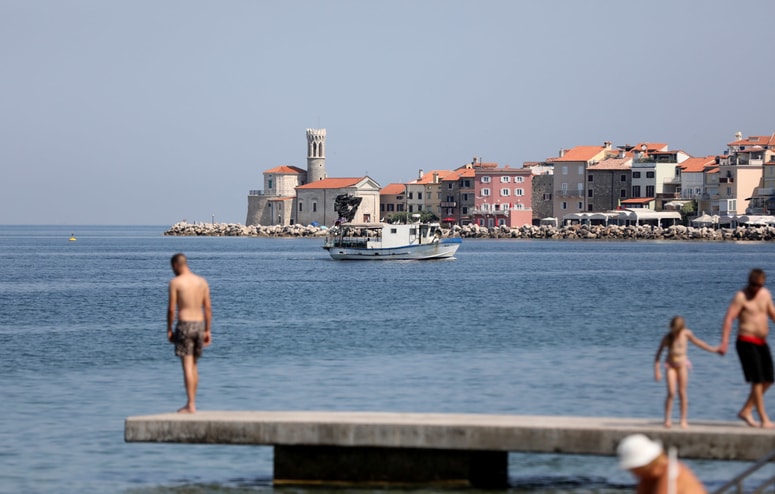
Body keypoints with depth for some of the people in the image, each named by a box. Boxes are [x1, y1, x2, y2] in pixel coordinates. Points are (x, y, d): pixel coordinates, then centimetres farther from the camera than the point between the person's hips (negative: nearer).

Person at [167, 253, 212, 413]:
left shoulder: (175, 282, -6)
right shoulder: (202, 281, 9)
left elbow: (171, 309, -8)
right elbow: (208, 308, 9)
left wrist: (169, 329, 2)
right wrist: (207, 330, 14)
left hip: (184, 324, -5)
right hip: (200, 324, 5)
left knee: (187, 366, -6)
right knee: (193, 365, 16)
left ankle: (191, 405, -9)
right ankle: (192, 403, 19)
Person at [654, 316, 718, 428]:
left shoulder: (686, 333, -5)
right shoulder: (667, 338, -9)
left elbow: (697, 342, 12)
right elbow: (658, 354, -5)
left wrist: (713, 349, 18)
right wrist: (657, 370, -9)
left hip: (682, 364, 1)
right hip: (670, 365, -1)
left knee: (682, 393, 0)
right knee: (671, 393, -11)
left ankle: (683, 420, 7)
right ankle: (667, 419, -3)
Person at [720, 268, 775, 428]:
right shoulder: (741, 297, -11)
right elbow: (729, 319, -18)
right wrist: (724, 343, -28)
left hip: (761, 343, 8)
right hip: (746, 342, -8)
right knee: (757, 381, -8)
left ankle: (745, 411, 19)